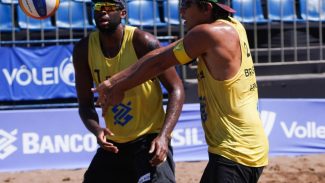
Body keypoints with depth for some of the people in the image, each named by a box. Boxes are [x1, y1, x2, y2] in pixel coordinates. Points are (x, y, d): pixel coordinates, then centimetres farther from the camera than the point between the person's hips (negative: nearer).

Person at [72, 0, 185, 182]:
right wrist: (96, 129, -19)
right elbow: (85, 102, 3)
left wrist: (164, 136, -27)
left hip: (150, 139, -5)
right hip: (113, 143, 6)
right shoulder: (84, 49, -4)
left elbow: (176, 89, -16)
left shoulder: (142, 41, -17)